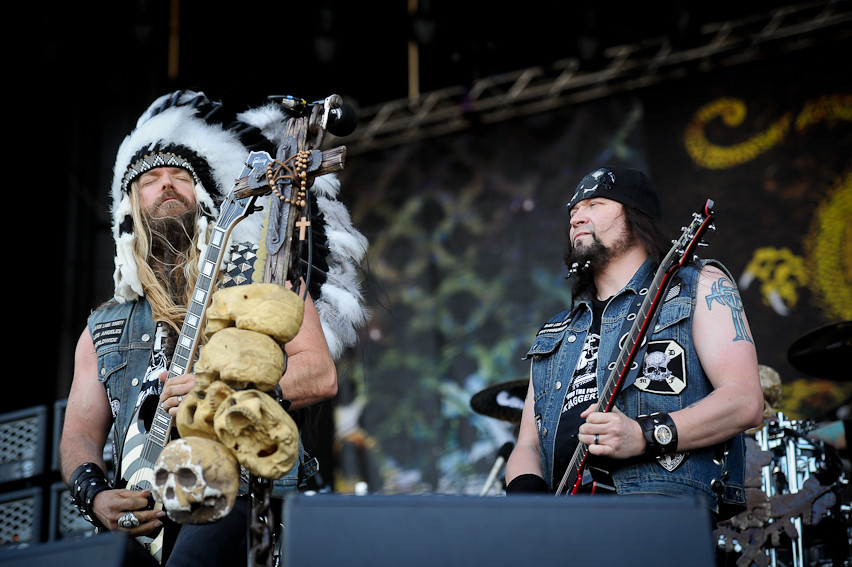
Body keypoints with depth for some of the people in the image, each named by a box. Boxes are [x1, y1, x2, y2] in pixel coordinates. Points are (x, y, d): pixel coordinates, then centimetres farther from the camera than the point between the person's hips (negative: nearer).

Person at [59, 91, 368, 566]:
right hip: (144, 521, 4)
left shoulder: (259, 271, 14)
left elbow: (321, 374, 4)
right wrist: (95, 496, -2)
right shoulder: (104, 327, 24)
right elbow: (80, 433, 20)